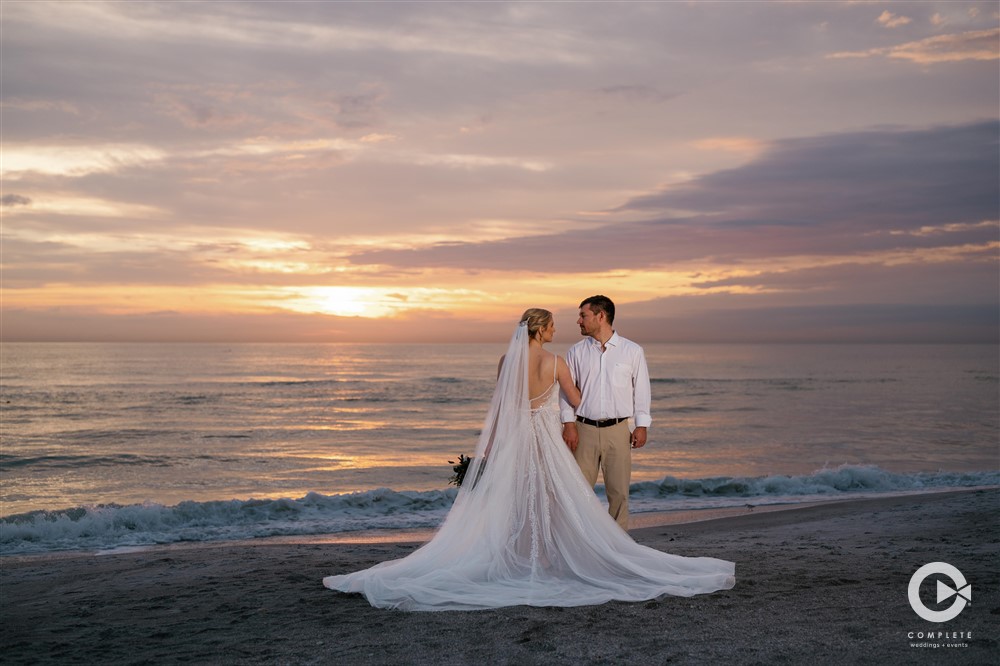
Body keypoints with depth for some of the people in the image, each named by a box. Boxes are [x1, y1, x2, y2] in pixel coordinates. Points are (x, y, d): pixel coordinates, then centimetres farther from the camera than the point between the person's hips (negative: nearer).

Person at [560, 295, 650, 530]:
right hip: (585, 429, 1)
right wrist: (569, 424, -4)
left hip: (618, 430, -1)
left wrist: (641, 426, 0)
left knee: (619, 491, 3)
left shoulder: (632, 351, 3)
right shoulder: (576, 352, 6)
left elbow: (641, 389, 5)